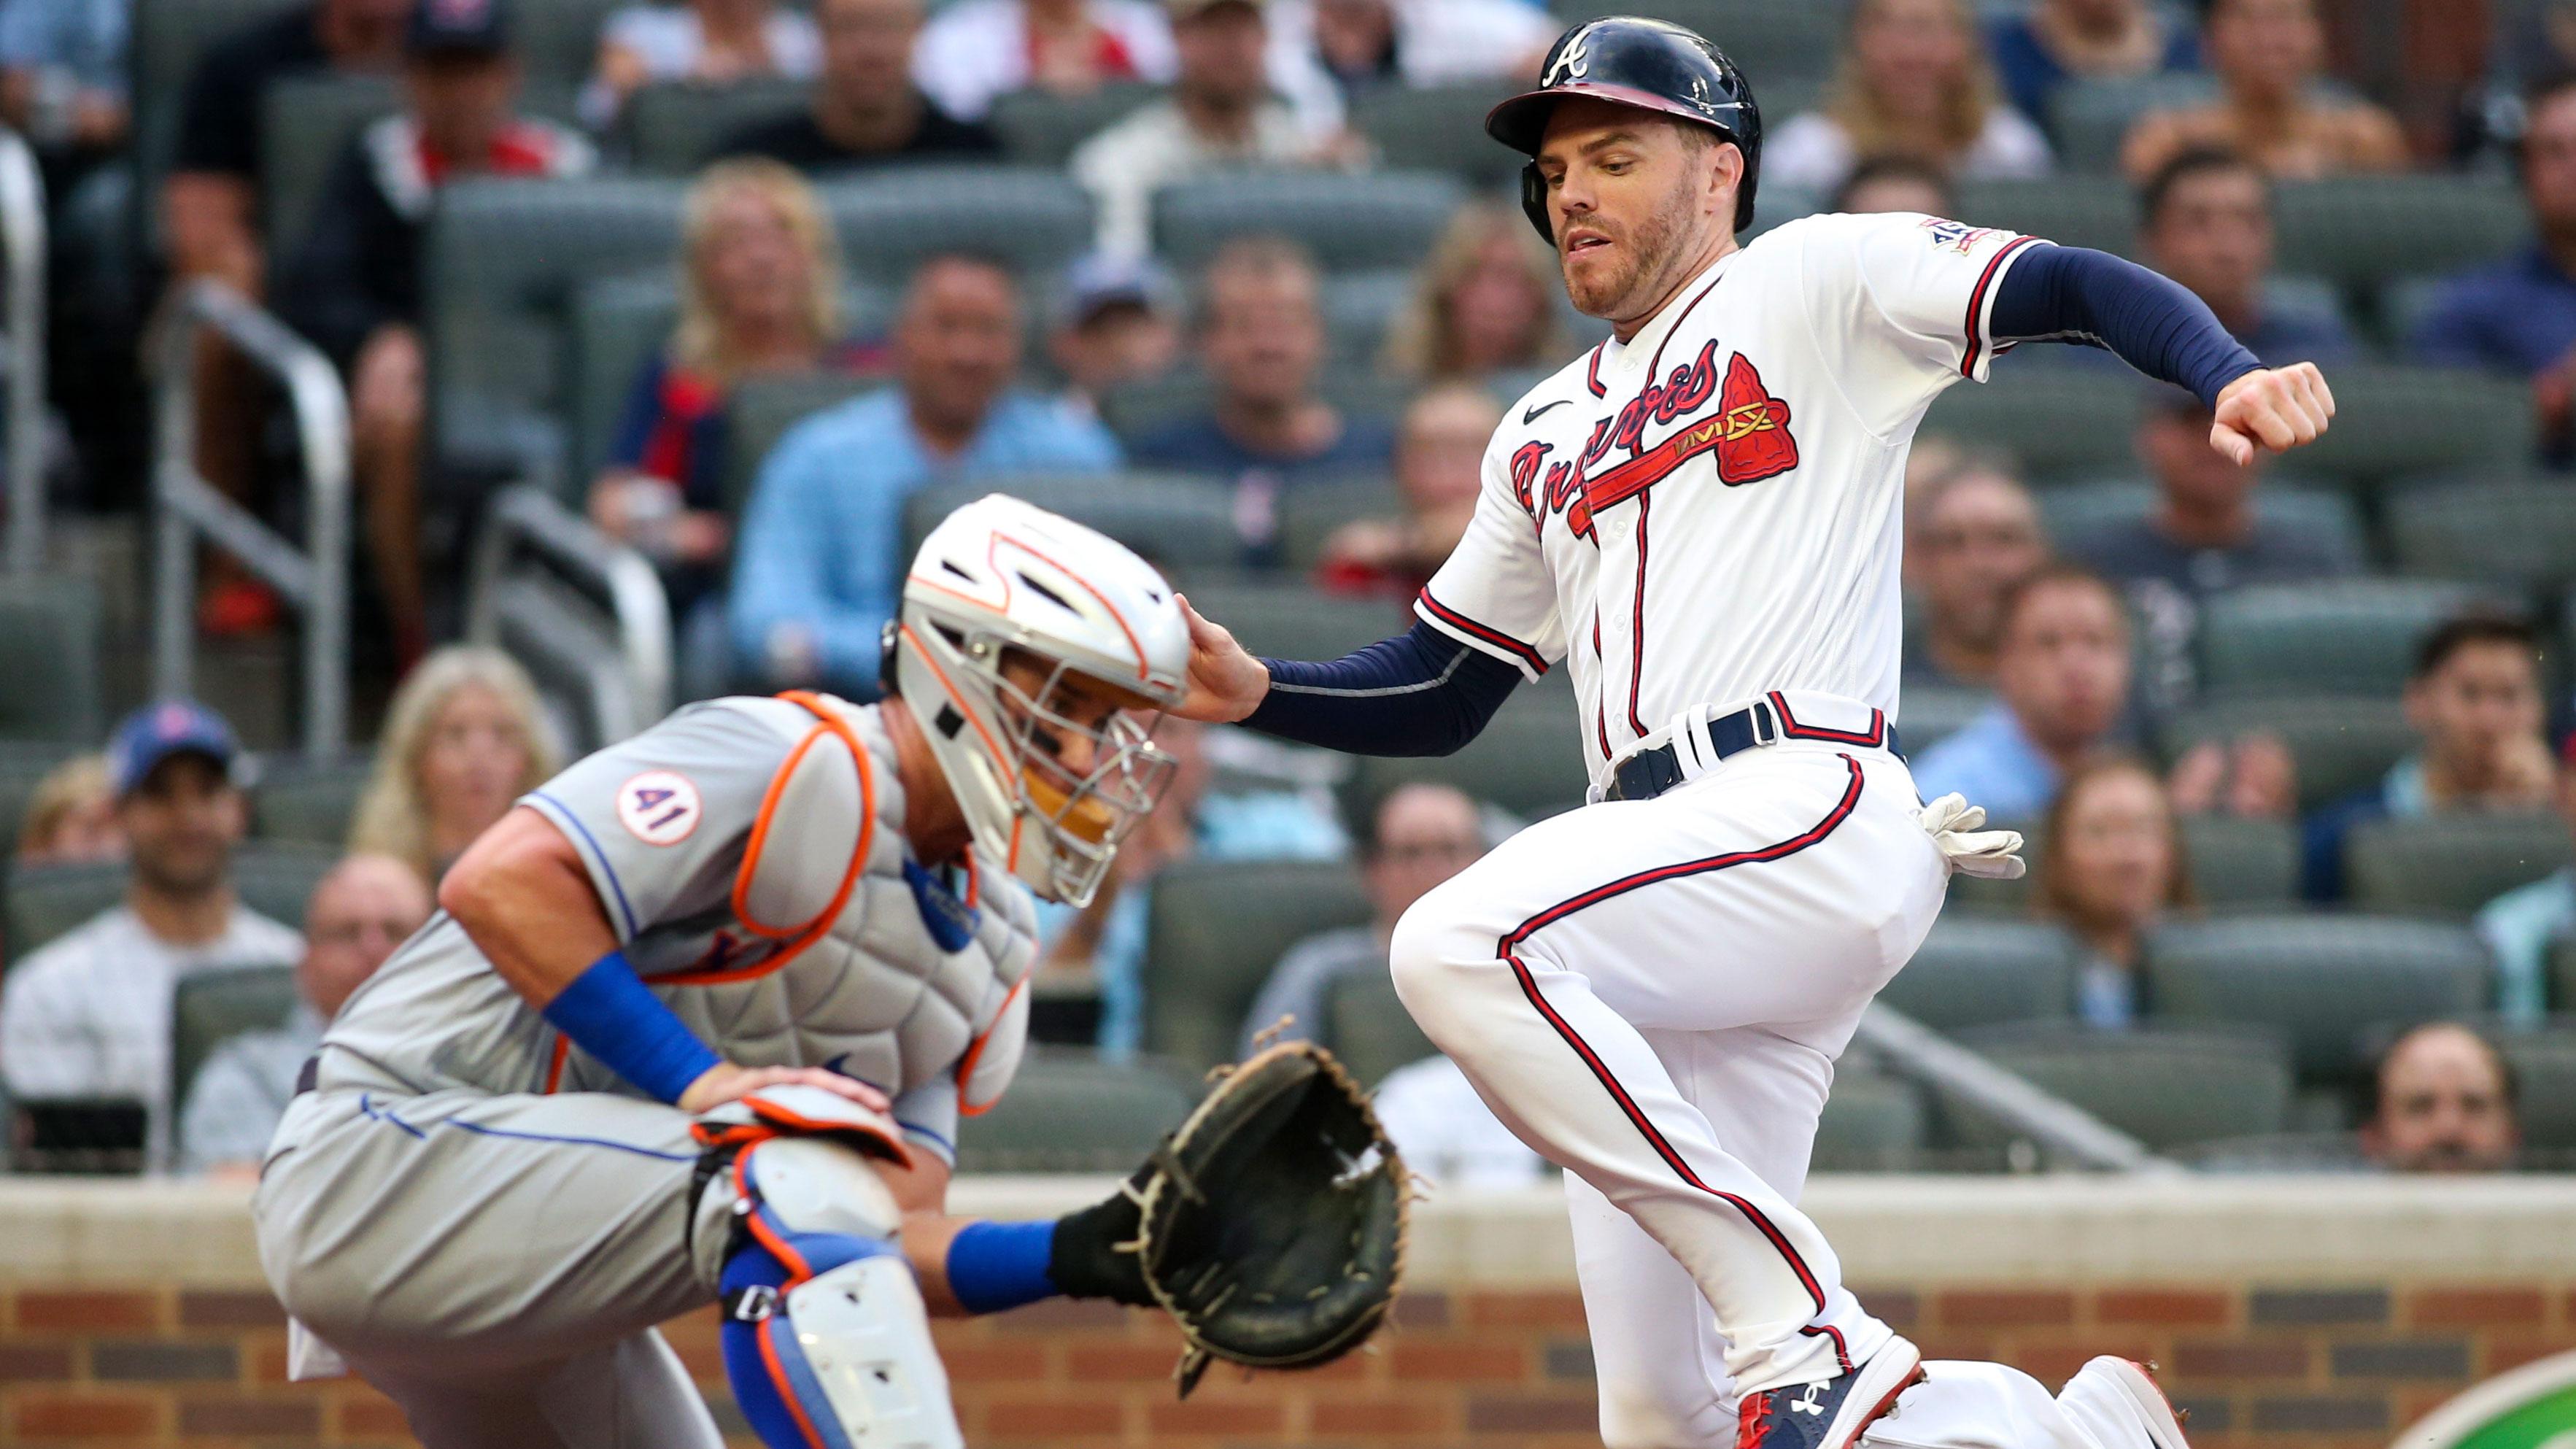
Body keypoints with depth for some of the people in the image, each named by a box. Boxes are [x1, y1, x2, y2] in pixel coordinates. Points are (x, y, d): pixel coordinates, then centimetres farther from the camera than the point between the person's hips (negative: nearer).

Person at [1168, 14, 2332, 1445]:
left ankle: (1805, 1331, -30)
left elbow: (2078, 290, -4)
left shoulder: (1813, 283, 9)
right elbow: (1434, 697, 29)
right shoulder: (1544, 437, 29)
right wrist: (1255, 691, 10)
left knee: (1458, 947, -33)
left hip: (1814, 810, -7)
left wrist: (2233, 373, -23)